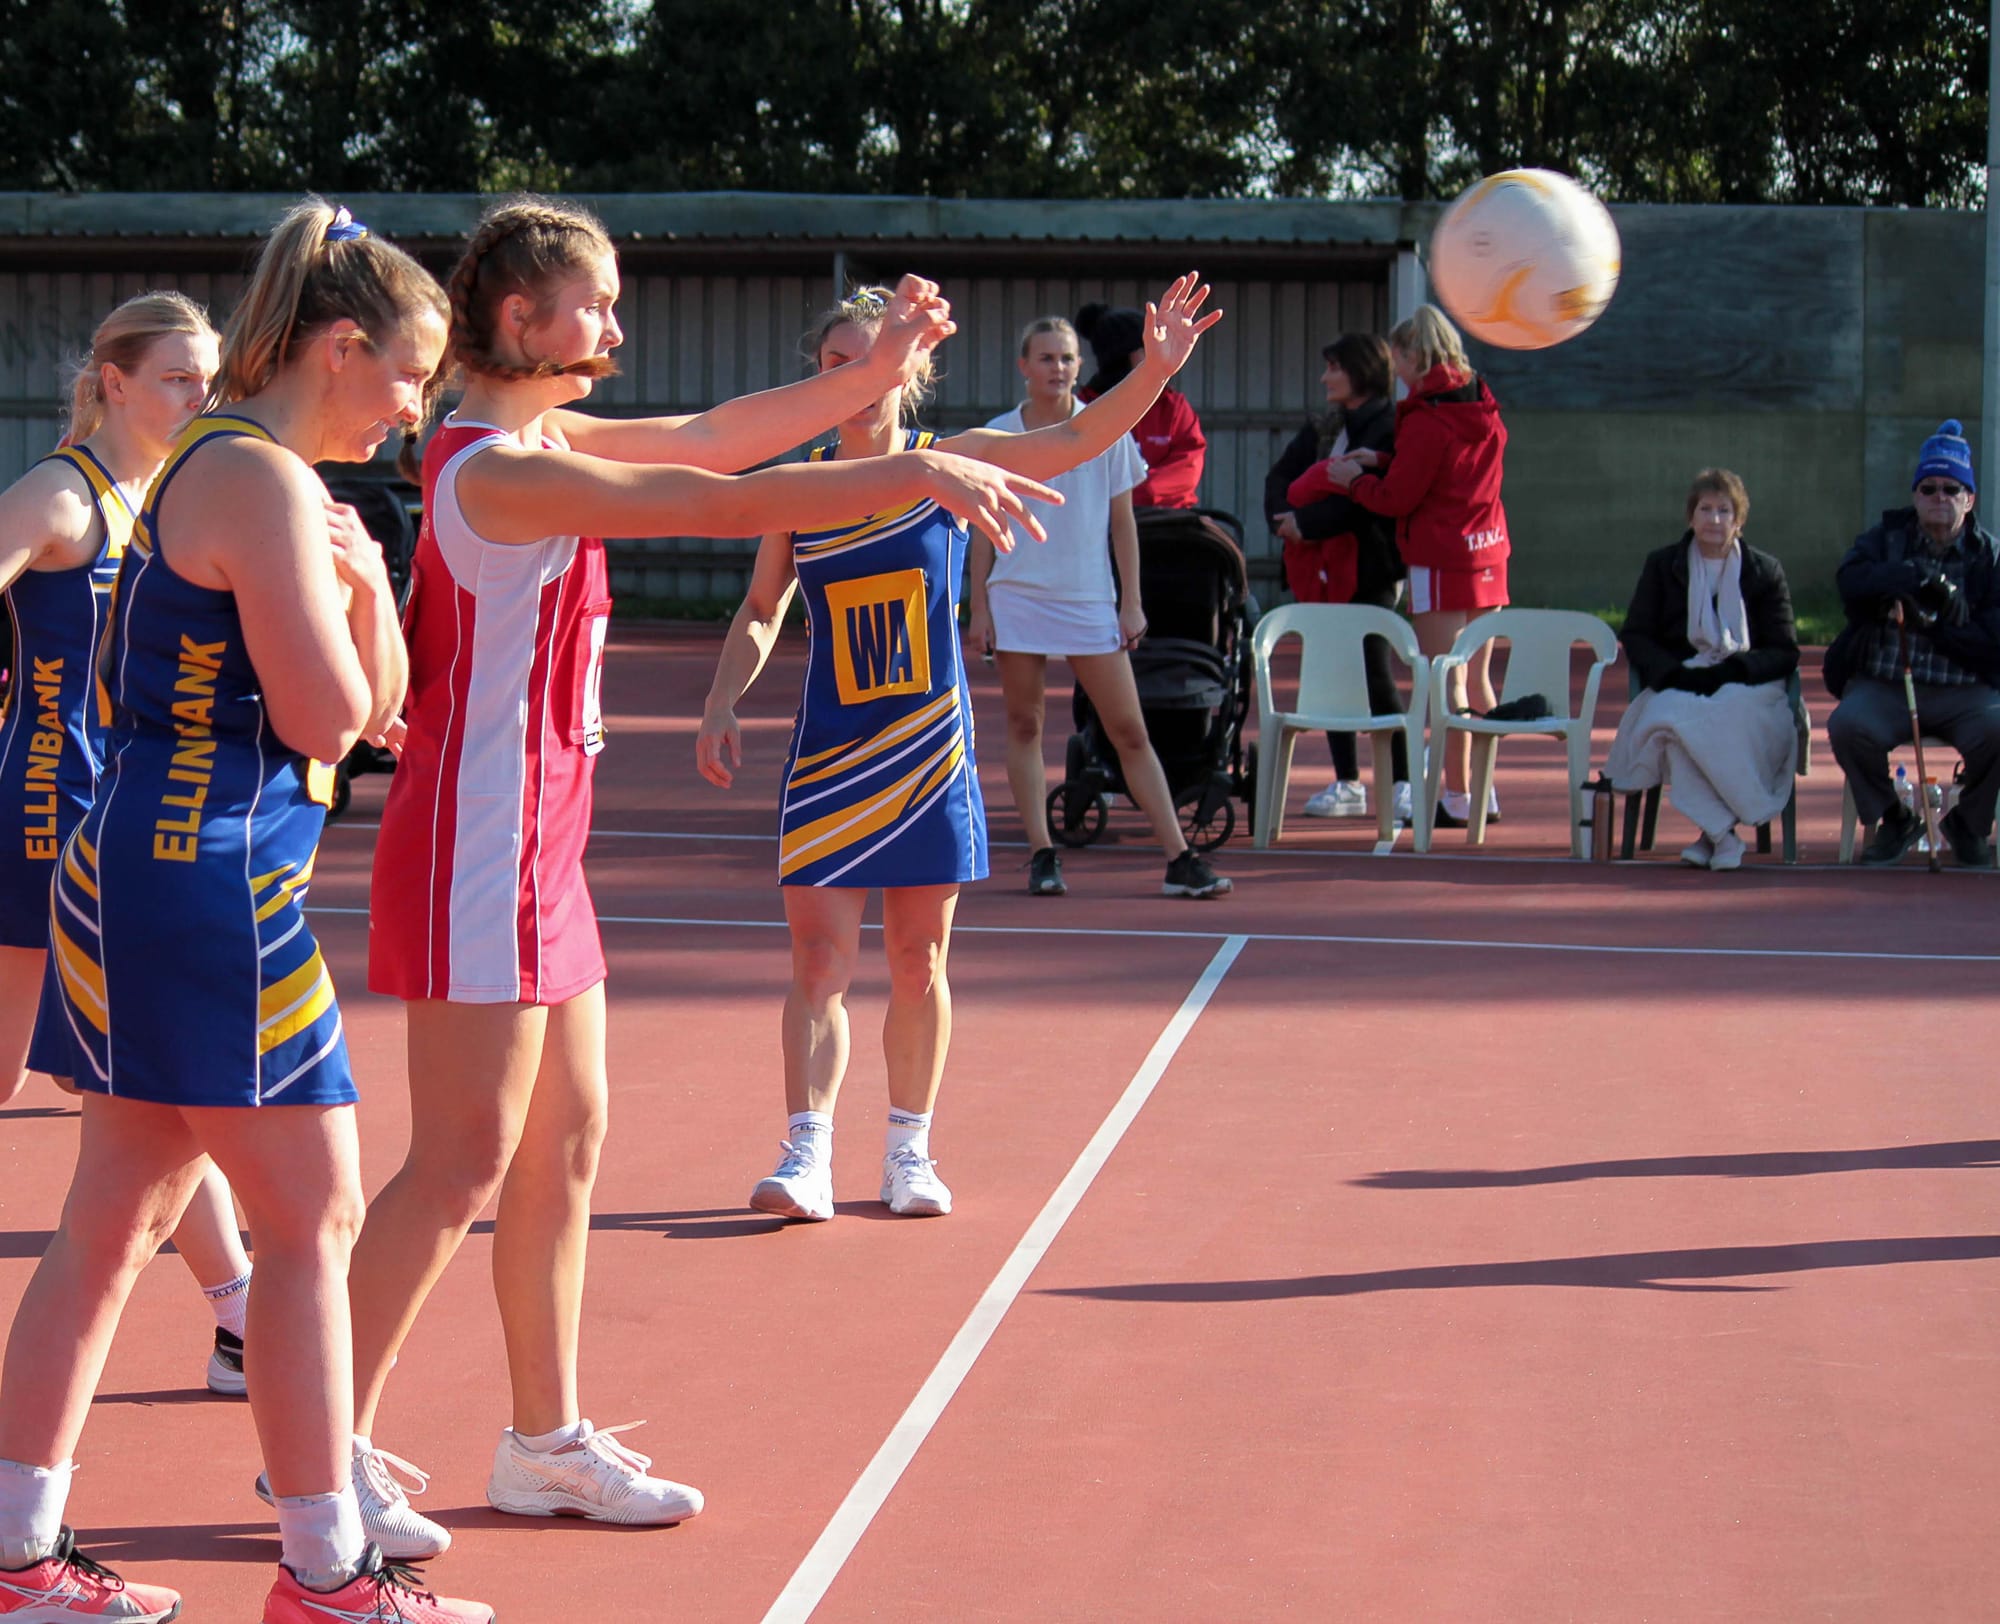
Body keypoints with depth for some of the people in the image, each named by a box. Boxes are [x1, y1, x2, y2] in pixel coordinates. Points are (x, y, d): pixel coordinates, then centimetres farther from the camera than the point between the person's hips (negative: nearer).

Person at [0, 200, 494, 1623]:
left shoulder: (226, 467, 18)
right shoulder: (263, 480, -14)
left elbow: (382, 705, 19)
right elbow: (325, 717, -18)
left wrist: (361, 578, 3)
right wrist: (347, 584, -3)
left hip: (138, 870, 10)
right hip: (203, 879, -10)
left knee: (115, 1222, 12)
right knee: (313, 1215, -3)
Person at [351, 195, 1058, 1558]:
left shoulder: (539, 445, 12)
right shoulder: (496, 468, -19)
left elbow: (712, 435, 16)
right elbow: (713, 502, -24)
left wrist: (875, 375, 7)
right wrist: (914, 476, -23)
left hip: (536, 844, 10)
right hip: (479, 845, -10)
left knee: (567, 1139, 13)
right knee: (465, 1160, -7)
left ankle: (546, 1440, 22)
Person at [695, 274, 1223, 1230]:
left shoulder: (949, 464, -2)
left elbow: (1078, 440, -11)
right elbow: (761, 611, 14)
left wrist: (1154, 371, -25)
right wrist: (722, 703, 1)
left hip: (929, 753, 0)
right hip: (830, 755, 0)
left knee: (919, 963, 6)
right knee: (818, 959, -5)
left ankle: (909, 1152, 17)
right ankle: (807, 1158, -4)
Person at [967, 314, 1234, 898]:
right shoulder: (997, 435, 3)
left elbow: (1123, 522, 6)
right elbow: (983, 529, 7)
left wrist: (1131, 604, 1)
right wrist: (978, 608, 2)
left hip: (1091, 601, 0)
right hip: (1017, 598, 0)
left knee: (1130, 731, -2)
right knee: (1024, 725, 2)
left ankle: (1179, 858, -2)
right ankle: (1041, 855, 9)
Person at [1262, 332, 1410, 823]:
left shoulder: (1390, 429, -10)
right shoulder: (1323, 428, 17)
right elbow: (1280, 476, 9)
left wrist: (1306, 523, -18)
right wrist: (1284, 516, -10)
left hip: (1368, 569, -8)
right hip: (1320, 569, 8)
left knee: (1374, 676, -10)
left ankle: (1404, 783, -2)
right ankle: (1347, 784, 13)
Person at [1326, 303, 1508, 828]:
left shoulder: (1426, 420, -16)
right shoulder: (1483, 408, 9)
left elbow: (1395, 498, -13)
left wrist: (1353, 478, 5)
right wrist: (1380, 465, 15)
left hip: (1441, 559, -8)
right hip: (1488, 552, 8)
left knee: (1446, 682, -4)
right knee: (1476, 678, 14)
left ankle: (1457, 798, -3)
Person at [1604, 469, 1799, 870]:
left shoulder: (1765, 572, 11)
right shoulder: (1662, 566, 15)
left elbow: (1785, 652, 5)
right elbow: (1635, 636, 8)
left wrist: (1730, 671, -14)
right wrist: (1676, 673, -12)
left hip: (1746, 688, -1)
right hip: (1678, 686, 1)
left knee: (1729, 713, -38)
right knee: (1677, 717, -37)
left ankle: (1710, 829, -34)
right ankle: (1721, 832, -37)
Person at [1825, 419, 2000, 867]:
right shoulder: (1885, 540, 10)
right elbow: (1851, 579, -14)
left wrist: (1935, 625, -14)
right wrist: (1915, 576, -25)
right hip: (1883, 686, 1)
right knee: (1848, 724, -30)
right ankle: (1893, 820, -1)